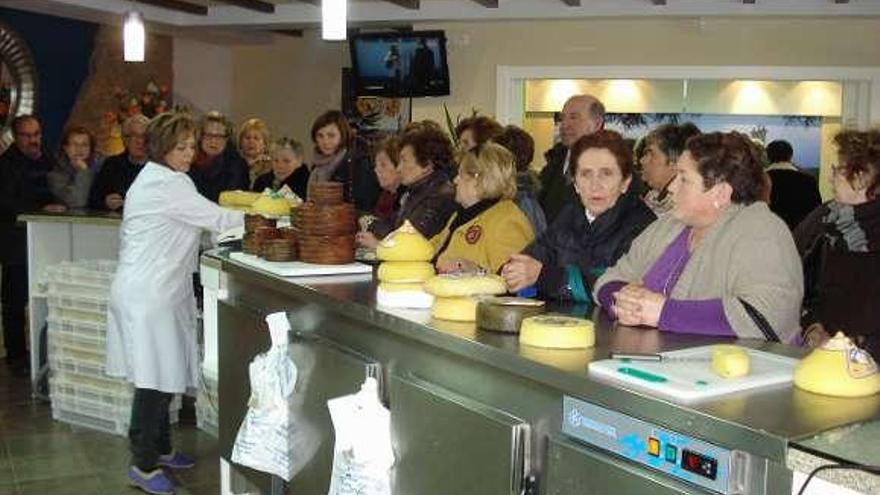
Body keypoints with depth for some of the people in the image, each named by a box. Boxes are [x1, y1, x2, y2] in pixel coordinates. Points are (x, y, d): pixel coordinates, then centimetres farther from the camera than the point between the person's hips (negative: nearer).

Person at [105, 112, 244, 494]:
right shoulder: (165, 185, -15)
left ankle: (159, 449, 26)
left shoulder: (155, 179, 17)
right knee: (156, 378, -6)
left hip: (151, 289, 10)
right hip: (148, 294, -10)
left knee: (163, 374, 15)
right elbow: (216, 219, -16)